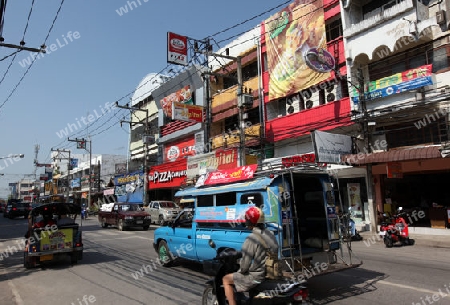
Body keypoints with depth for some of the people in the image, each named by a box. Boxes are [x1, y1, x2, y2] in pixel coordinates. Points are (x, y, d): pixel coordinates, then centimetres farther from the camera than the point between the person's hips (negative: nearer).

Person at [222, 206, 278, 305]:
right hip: (270, 273, 8)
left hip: (255, 277, -8)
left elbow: (245, 264, -20)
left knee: (226, 279, 10)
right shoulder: (271, 235, 0)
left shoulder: (251, 239, -23)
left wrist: (242, 271, 1)